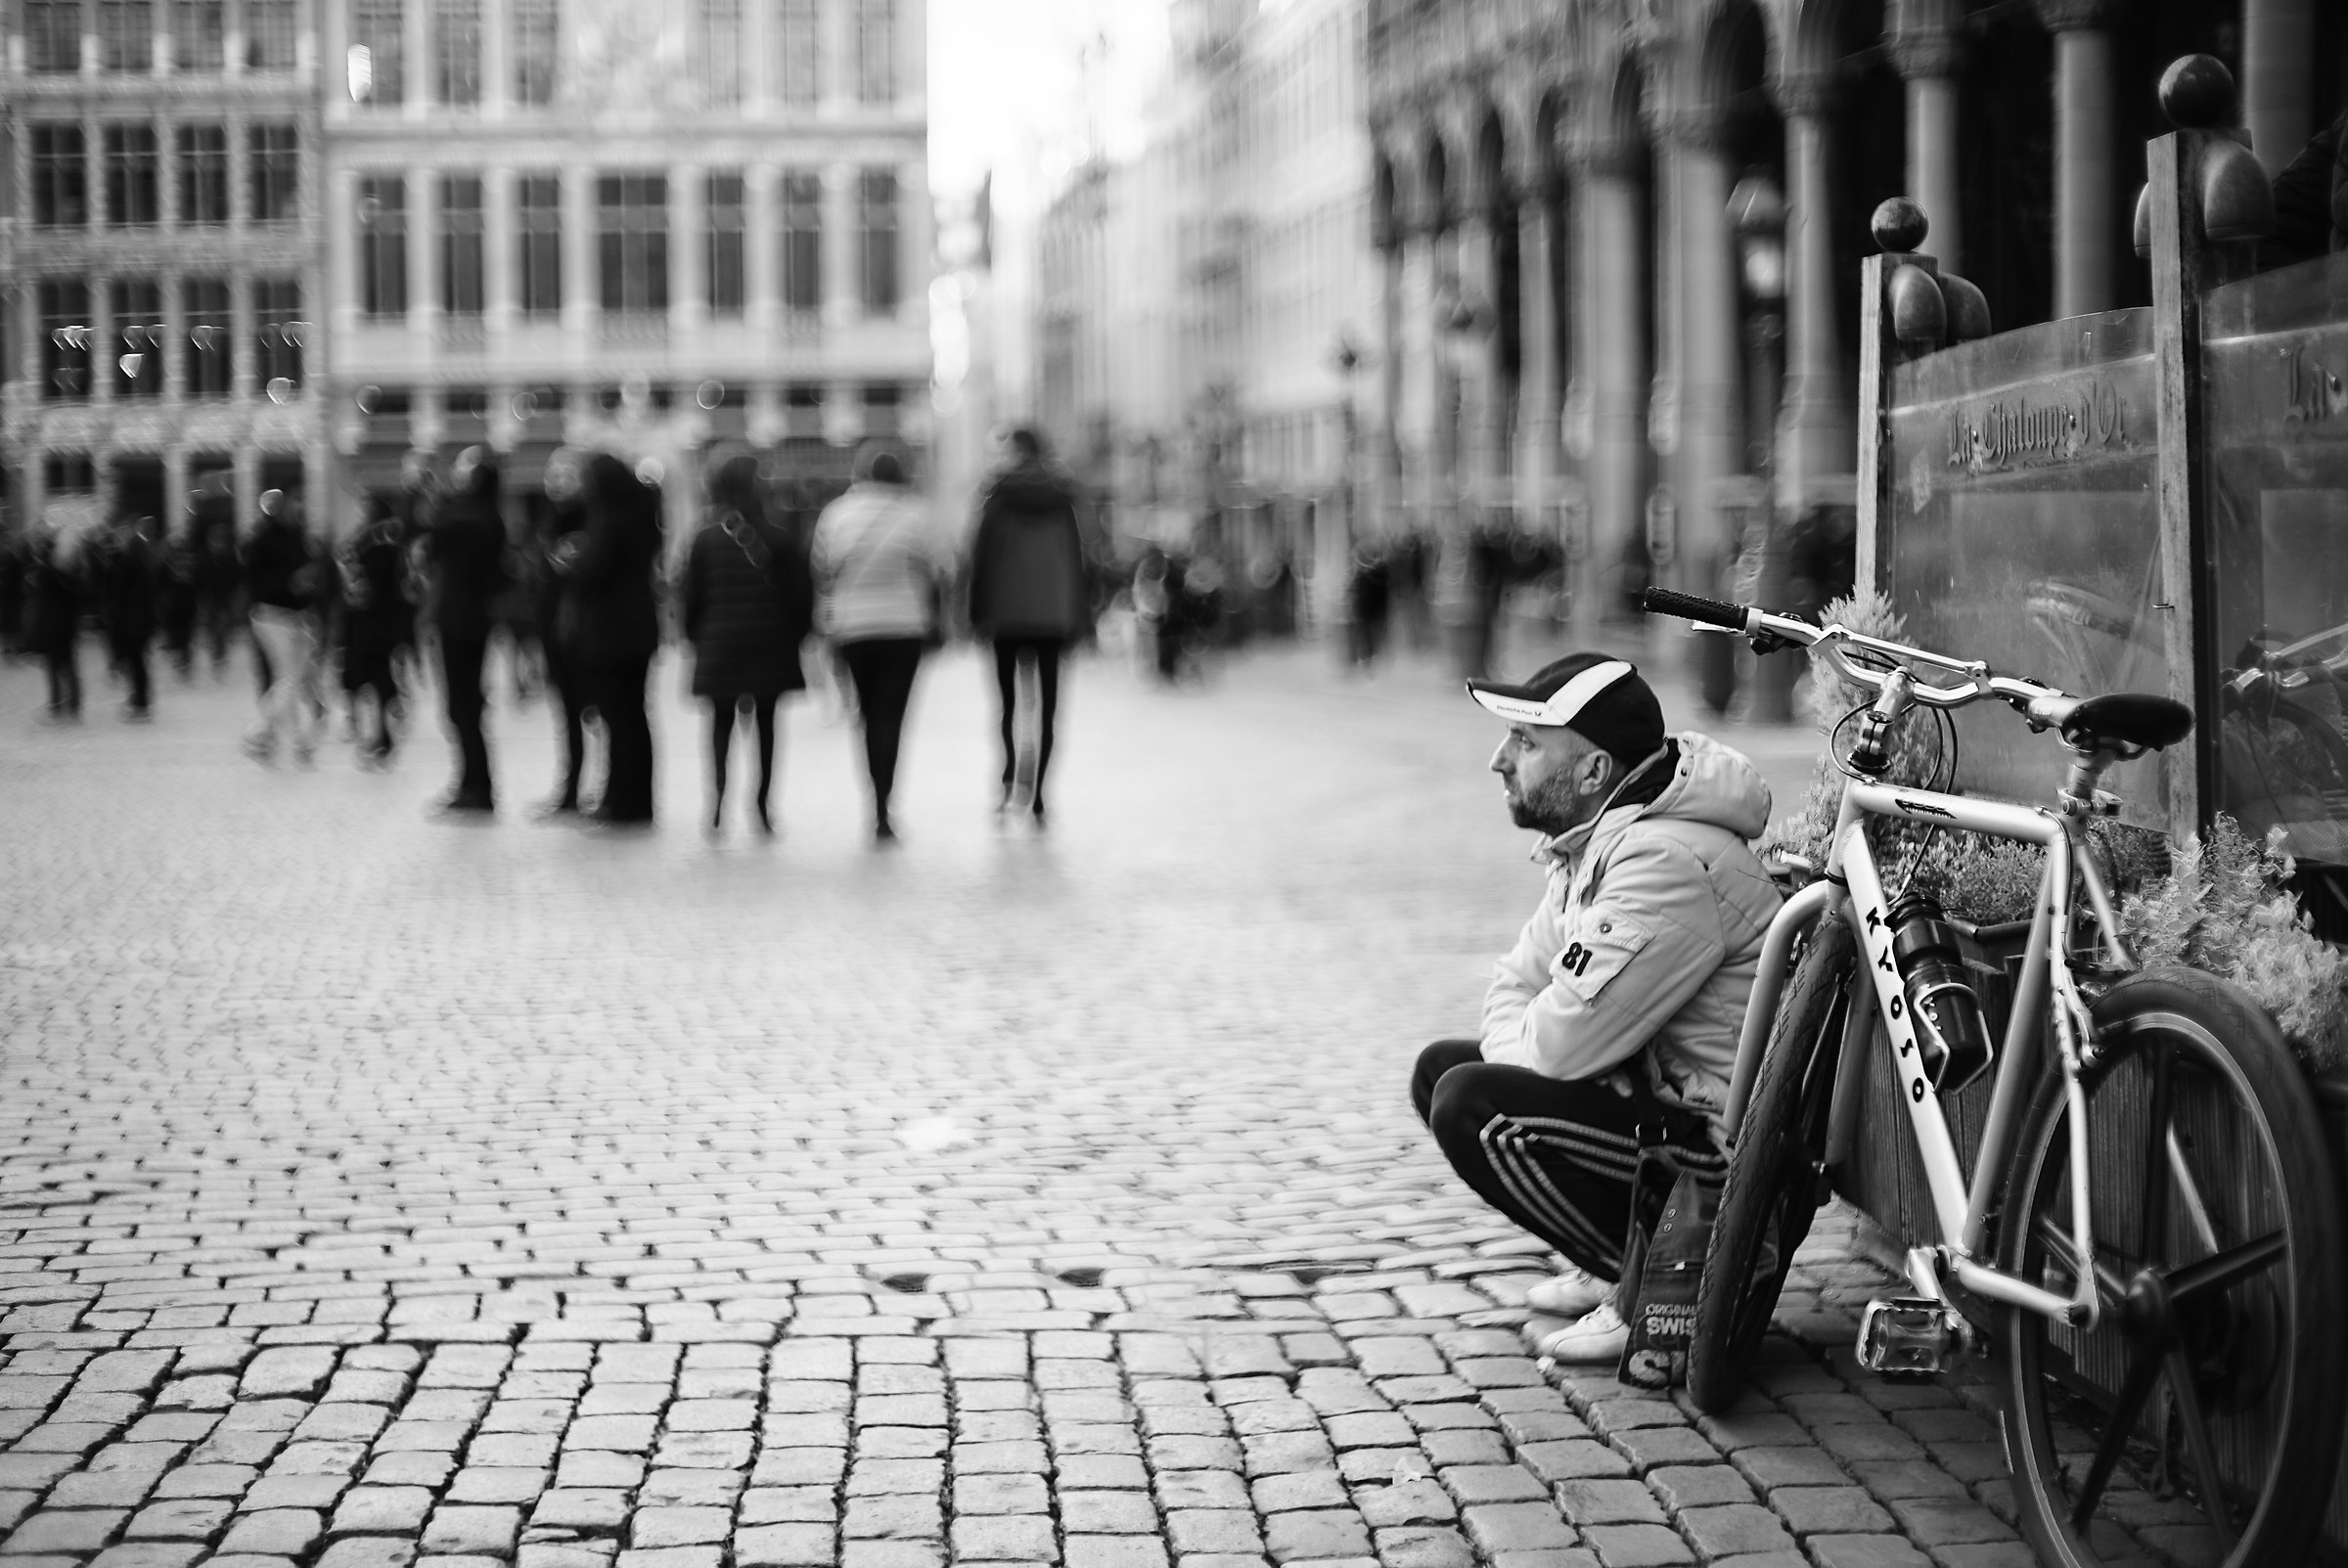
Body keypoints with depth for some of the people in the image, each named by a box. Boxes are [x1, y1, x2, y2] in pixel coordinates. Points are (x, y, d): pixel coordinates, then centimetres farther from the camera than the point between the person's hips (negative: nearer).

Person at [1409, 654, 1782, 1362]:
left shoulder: (1665, 860, -25)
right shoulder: (1596, 838, 9)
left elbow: (1563, 1044, -27)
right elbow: (1516, 986, 13)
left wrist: (1515, 1040, -4)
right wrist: (1528, 1042, -9)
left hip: (1728, 1146, -10)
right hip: (1666, 1091, 10)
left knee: (1470, 1106, -22)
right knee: (1441, 1067, 11)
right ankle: (1621, 1264, 14)